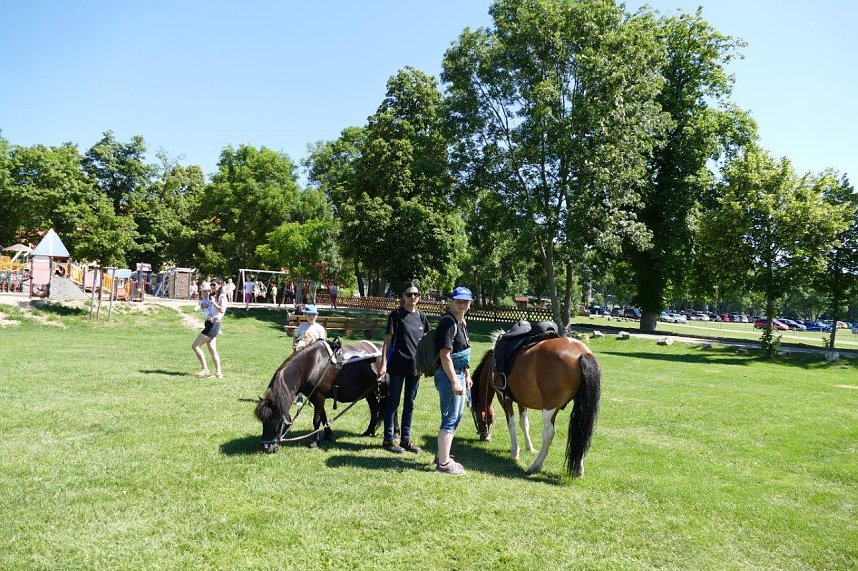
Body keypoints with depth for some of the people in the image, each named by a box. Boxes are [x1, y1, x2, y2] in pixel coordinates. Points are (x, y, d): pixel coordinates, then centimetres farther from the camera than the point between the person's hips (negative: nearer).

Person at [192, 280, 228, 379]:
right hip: (209, 323, 9)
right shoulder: (212, 296, 17)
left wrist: (213, 302, -18)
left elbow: (222, 310, -21)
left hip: (213, 325, -9)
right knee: (212, 350, 9)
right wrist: (204, 305, 6)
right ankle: (218, 372, 11)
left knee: (195, 346, -10)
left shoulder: (222, 297, -9)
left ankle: (204, 369, -4)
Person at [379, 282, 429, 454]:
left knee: (410, 403, 12)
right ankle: (388, 439, 13)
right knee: (393, 402, 4)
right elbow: (388, 340, -7)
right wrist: (383, 364, -12)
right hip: (398, 364, -5)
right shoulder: (396, 314, -6)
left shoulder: (421, 317, 8)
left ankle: (406, 439, 22)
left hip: (415, 366, 5)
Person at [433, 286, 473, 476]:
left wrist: (466, 375, 21)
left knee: (456, 417, 18)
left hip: (459, 374, 10)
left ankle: (442, 456, 29)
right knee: (449, 419, -3)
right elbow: (445, 355, -23)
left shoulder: (461, 322, 12)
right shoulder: (448, 323, -18)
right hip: (449, 375, -10)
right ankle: (443, 463, 6)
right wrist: (454, 381, -25)